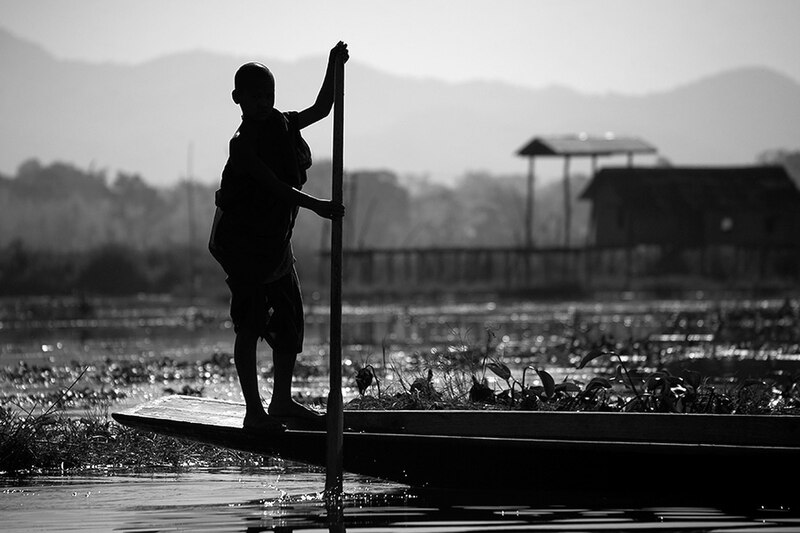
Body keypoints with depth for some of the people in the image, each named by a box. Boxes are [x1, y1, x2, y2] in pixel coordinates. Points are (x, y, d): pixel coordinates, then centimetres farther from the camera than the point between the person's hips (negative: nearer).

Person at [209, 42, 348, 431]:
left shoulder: (283, 125, 6)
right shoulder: (244, 143, -17)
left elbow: (321, 109, 15)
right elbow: (274, 186, -27)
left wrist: (333, 69, 2)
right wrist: (317, 206, -35)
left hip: (275, 239, 8)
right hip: (242, 240, -8)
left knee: (290, 319, 9)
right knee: (250, 324, -7)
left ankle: (282, 402, 19)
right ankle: (254, 410, -5)